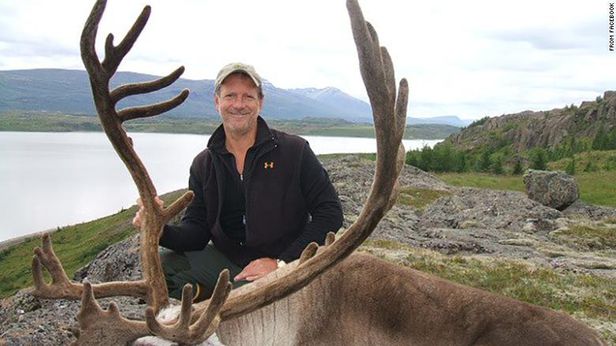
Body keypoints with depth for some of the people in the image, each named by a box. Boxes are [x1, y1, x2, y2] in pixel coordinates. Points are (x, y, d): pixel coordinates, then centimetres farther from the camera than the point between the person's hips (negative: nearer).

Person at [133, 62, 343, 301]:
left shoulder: (294, 151, -6)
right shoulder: (203, 165, 6)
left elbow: (330, 212, -7)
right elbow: (196, 230, 3)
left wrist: (282, 262, -14)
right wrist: (162, 231, -21)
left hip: (282, 267, -3)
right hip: (225, 260, 4)